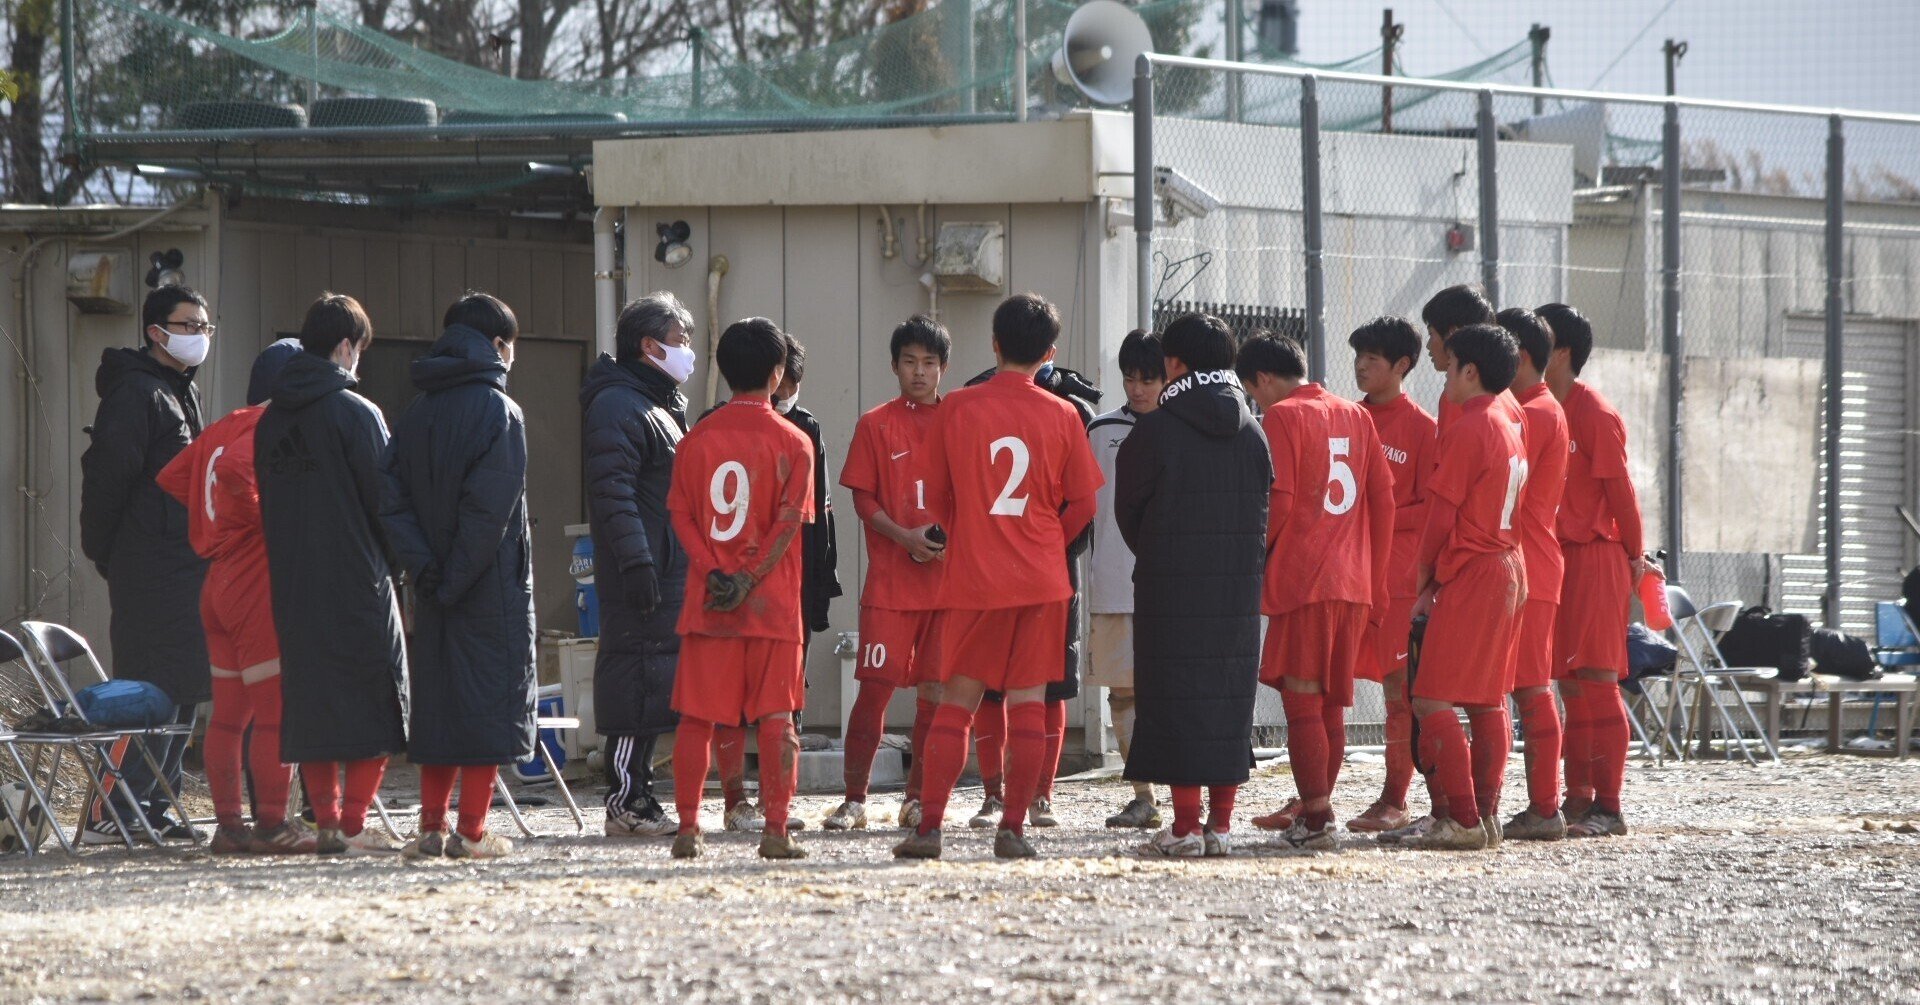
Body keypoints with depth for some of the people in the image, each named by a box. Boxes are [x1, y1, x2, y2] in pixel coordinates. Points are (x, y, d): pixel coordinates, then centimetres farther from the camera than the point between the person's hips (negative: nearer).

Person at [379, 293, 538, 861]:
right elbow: (490, 508, -17)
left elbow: (391, 500, 1)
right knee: (490, 699, -1)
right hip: (493, 585, -6)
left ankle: (432, 827, 9)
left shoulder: (415, 414, 10)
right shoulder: (499, 412, -9)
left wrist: (423, 567, -5)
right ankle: (472, 831, -3)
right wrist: (456, 577, -12)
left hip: (434, 591, 6)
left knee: (437, 701, 11)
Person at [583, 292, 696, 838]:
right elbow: (613, 492, -20)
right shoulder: (617, 406, -11)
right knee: (637, 677, -10)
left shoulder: (662, 405, 22)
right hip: (642, 573, -10)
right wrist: (636, 563, -26)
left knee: (653, 685, 10)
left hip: (671, 569, 10)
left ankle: (637, 799, 14)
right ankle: (625, 804, -10)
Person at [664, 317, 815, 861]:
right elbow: (789, 521, -11)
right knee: (776, 716, 1)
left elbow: (680, 515, -2)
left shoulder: (697, 439, 5)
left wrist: (713, 572, -9)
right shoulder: (792, 442, -3)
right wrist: (748, 580, -12)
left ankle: (688, 828, 4)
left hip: (707, 602, 2)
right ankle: (776, 830, -5)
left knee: (696, 715, 6)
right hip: (772, 604, -2)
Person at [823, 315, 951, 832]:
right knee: (875, 687, -7)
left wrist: (953, 537, -7)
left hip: (949, 573, 2)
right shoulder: (876, 425, 3)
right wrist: (905, 537, -15)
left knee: (935, 691, 3)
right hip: (890, 581, -2)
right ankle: (854, 799, -2)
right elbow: (864, 499, 1)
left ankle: (917, 798, 12)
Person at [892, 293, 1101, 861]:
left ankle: (930, 826, -2)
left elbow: (935, 496, 6)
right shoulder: (1061, 416, -2)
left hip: (974, 579, 0)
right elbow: (1083, 504, 4)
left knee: (957, 701, 5)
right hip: (1042, 580, 0)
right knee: (1028, 703, 4)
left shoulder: (957, 409, -2)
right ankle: (1013, 828, 1)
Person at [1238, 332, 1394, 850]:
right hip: (1354, 583, 7)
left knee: (1302, 700, -4)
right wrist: (1375, 583, 17)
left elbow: (1277, 503, -13)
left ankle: (1315, 820, -9)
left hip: (1300, 577, -7)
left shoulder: (1281, 418, -5)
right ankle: (1319, 809, 15)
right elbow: (1383, 498, 13)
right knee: (1332, 702, 13)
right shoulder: (1355, 416, 14)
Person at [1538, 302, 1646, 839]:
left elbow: (1619, 489, -9)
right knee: (1570, 683, 9)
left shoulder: (1595, 415, -12)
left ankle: (1608, 808, -7)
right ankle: (1579, 799, 14)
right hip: (1554, 555, 8)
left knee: (1595, 680, -8)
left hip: (1595, 556, -8)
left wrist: (1634, 555, -3)